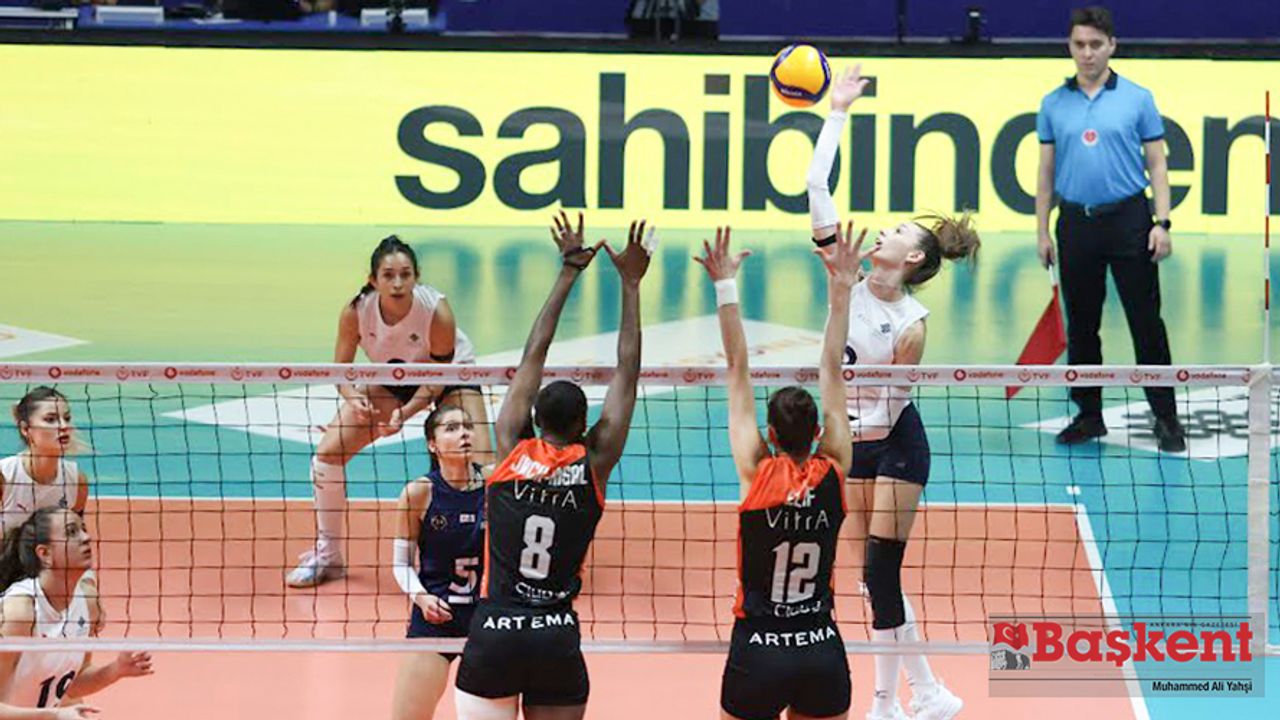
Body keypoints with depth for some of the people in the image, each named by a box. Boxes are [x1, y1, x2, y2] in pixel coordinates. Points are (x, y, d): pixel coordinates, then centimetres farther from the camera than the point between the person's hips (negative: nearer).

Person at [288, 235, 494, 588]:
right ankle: (327, 556, 9)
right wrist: (353, 397, -37)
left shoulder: (437, 311, -35)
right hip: (392, 375, 3)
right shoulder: (356, 311, -29)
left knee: (482, 466, -20)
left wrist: (405, 413, -39)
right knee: (327, 453, -9)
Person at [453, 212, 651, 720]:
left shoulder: (512, 452, 1)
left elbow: (533, 355, 9)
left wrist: (569, 271, 15)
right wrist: (630, 283, 12)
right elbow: (627, 374, 6)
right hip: (557, 640, 0)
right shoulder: (592, 465, 0)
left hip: (493, 637, 0)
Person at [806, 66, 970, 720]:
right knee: (873, 574, 8)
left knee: (881, 570, -7)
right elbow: (817, 189, -10)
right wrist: (837, 112, -12)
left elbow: (889, 405, -12)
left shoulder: (911, 326, -20)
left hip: (894, 445, -6)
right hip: (853, 440, 6)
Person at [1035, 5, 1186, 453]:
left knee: (1146, 323, -2)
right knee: (1081, 326, 7)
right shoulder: (1054, 105, 7)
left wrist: (1162, 223, -8)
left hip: (1128, 220, -2)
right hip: (1077, 223, 2)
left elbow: (1157, 164, 2)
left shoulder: (1137, 99, 1)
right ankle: (1088, 416, 16)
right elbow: (1046, 171, 10)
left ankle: (1166, 419, 3)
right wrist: (1042, 231, 5)